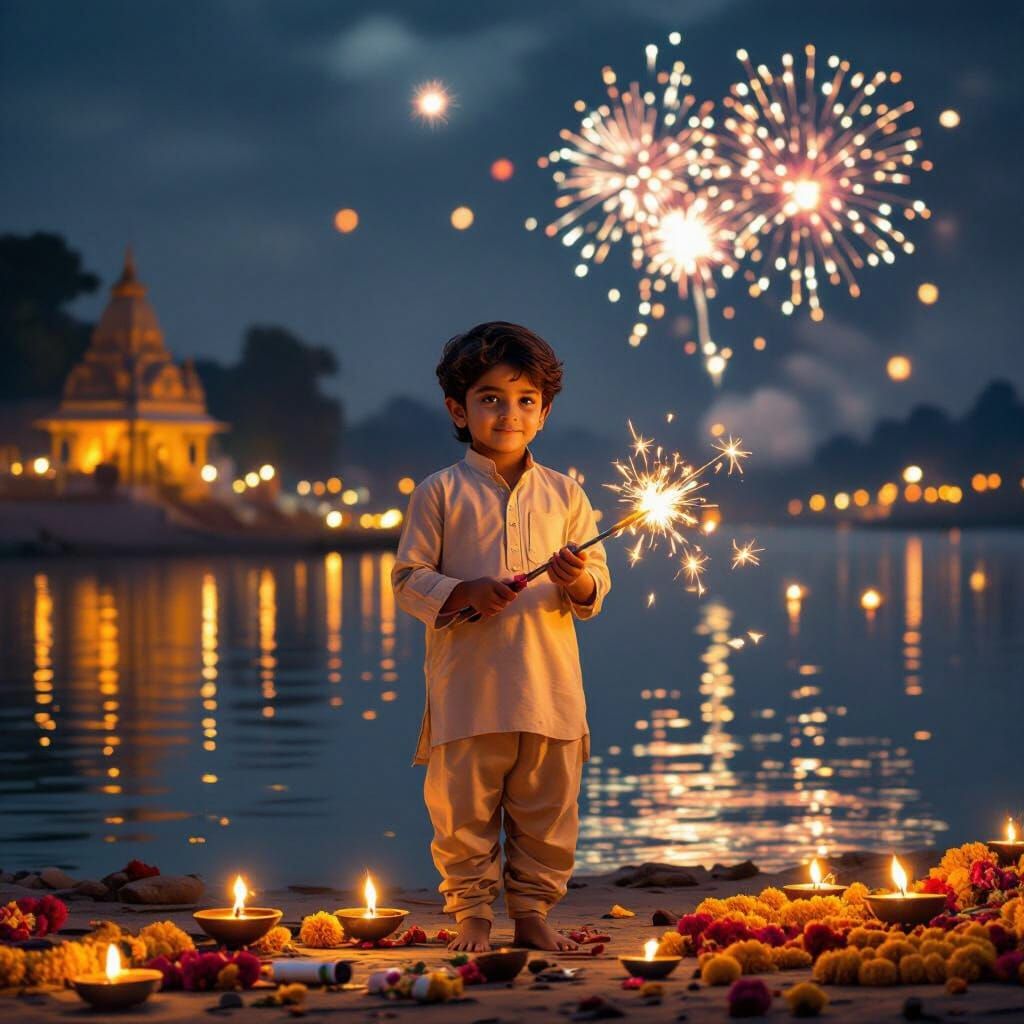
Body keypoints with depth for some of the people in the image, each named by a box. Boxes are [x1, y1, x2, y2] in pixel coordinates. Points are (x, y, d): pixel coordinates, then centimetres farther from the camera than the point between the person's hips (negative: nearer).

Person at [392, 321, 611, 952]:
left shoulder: (563, 493, 10)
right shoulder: (441, 493, 2)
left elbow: (597, 585, 11)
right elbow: (409, 579, 1)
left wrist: (580, 582, -12)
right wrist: (465, 593, -15)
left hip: (549, 689, 2)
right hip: (467, 688, -2)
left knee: (547, 811, 7)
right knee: (463, 812, 1)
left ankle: (532, 910, 19)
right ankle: (472, 914, 12)